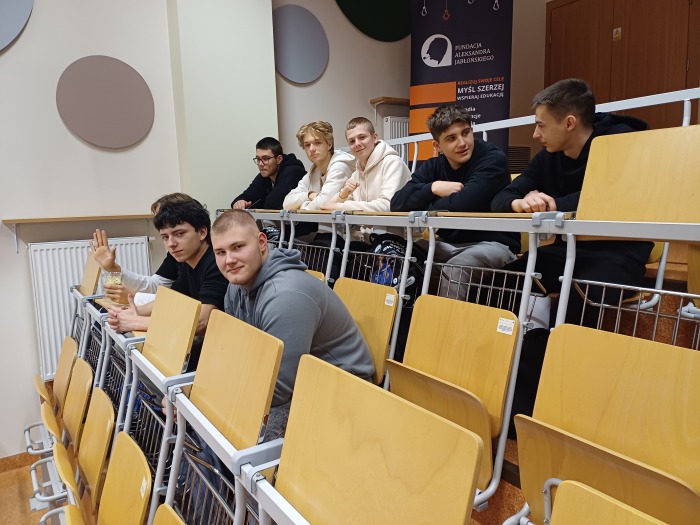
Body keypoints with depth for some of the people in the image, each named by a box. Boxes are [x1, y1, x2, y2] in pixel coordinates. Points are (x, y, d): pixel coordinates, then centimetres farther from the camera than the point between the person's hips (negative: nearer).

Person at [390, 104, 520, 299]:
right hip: (450, 246, 6)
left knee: (453, 271, -34)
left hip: (492, 245, -5)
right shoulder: (433, 166, 6)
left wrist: (421, 208, -10)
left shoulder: (493, 158, -11)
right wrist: (433, 187, -18)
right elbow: (397, 202, -5)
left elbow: (463, 204, -25)